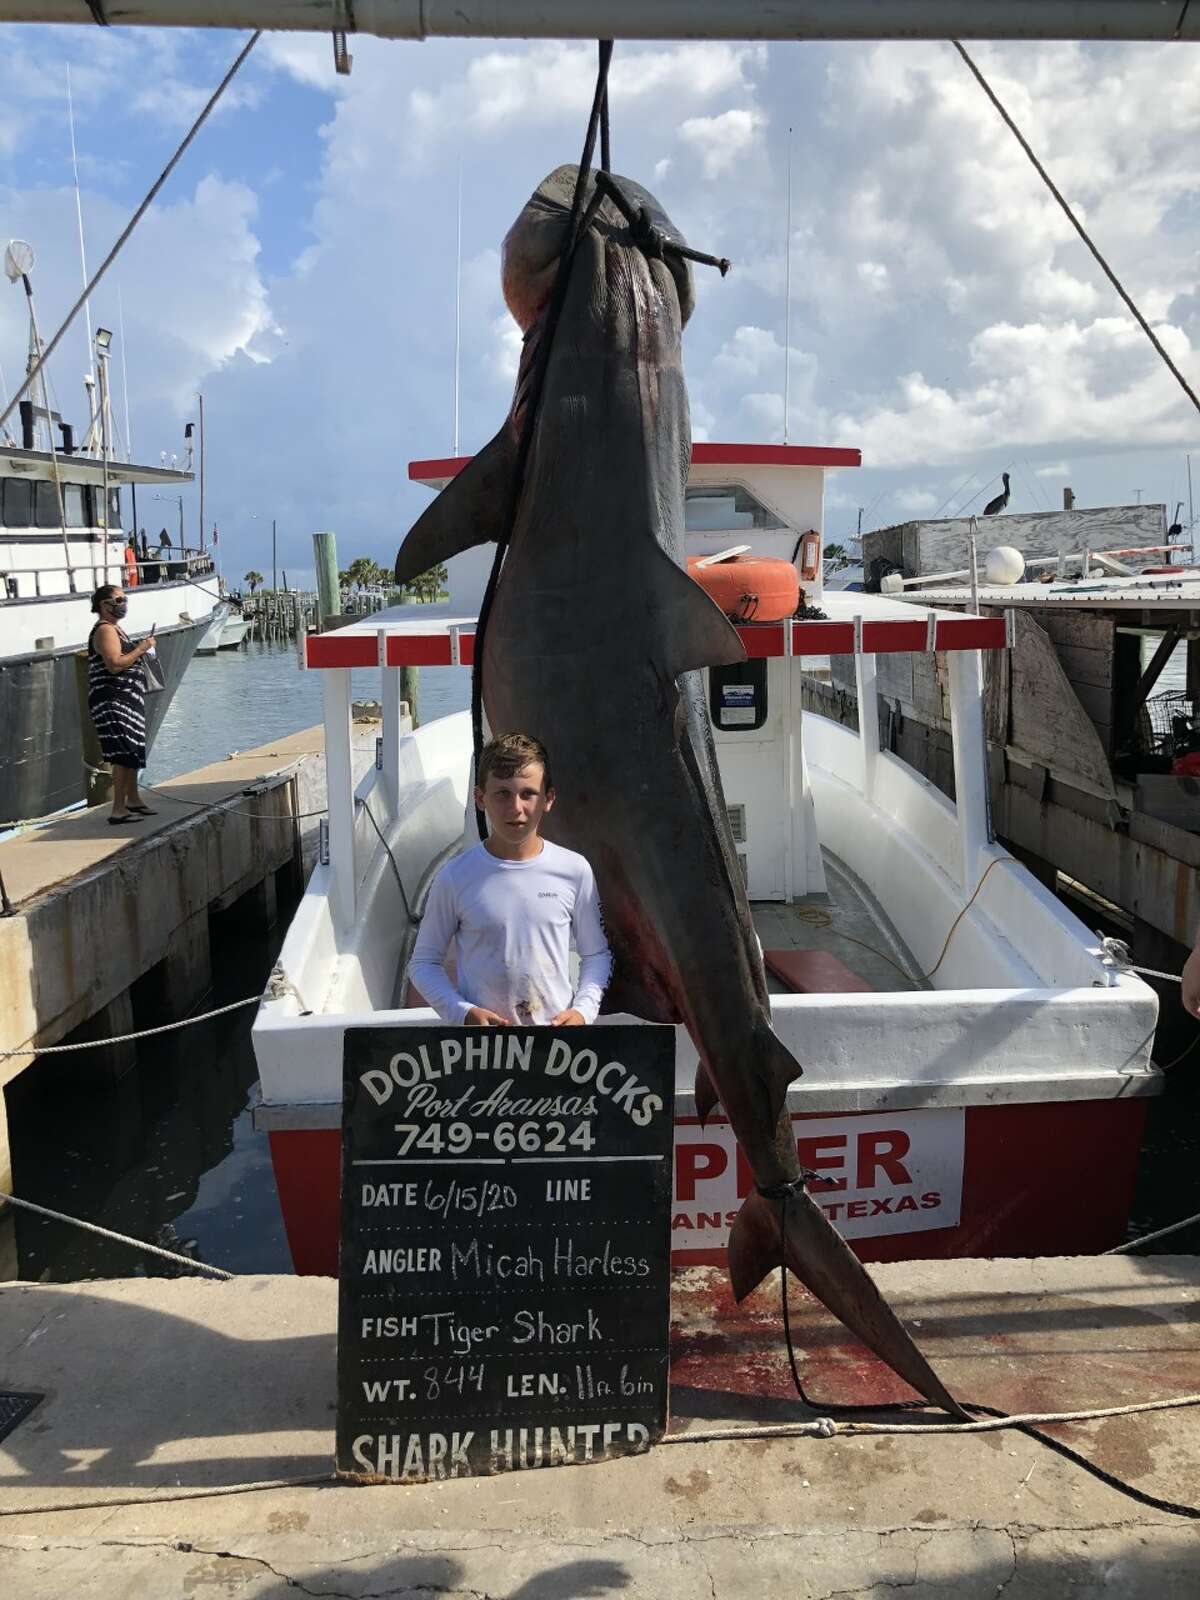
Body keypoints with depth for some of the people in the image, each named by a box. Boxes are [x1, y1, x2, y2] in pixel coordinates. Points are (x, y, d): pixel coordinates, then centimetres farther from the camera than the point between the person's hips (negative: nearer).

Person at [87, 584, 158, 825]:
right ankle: (118, 810, -14)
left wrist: (141, 650, 16)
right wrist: (141, 649, -17)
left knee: (133, 752, 17)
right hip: (113, 702, -11)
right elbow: (115, 664, -25)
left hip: (126, 700, 11)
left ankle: (132, 801, 28)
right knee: (125, 754, -14)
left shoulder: (115, 628, 20)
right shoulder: (105, 630, -13)